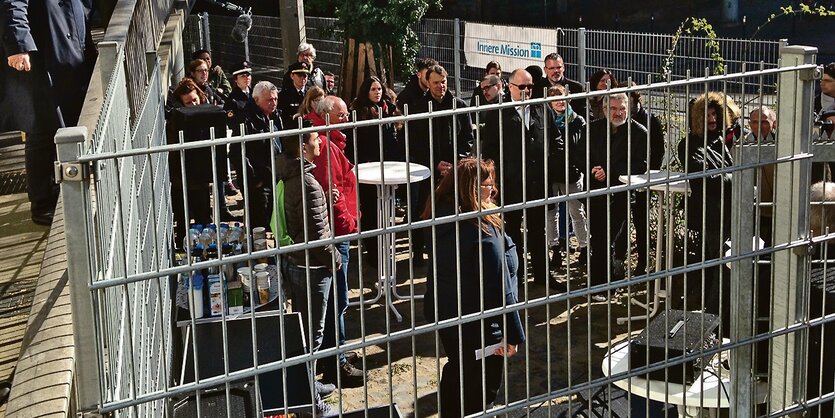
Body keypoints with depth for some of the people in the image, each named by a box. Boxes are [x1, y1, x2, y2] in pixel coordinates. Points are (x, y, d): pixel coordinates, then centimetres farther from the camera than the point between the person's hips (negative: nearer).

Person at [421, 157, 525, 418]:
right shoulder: (483, 230, -28)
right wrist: (512, 334, -17)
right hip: (478, 326, -8)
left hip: (441, 311, 8)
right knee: (482, 388, 10)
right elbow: (499, 288, -24)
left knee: (456, 370, 28)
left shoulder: (441, 216, -5)